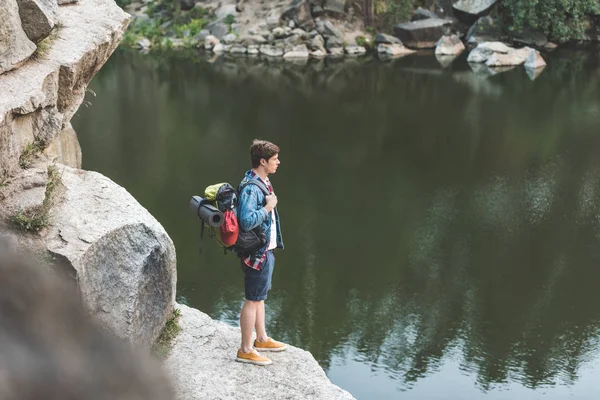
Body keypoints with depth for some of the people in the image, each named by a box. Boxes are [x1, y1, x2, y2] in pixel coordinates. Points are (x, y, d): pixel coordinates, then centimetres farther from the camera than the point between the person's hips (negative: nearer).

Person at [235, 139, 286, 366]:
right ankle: (245, 350, 9)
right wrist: (268, 207, -24)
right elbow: (246, 222, -33)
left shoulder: (263, 182, 8)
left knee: (260, 297, 21)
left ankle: (261, 339, 35)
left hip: (266, 250, 10)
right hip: (257, 253, -10)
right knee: (253, 300, -1)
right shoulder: (250, 188, -24)